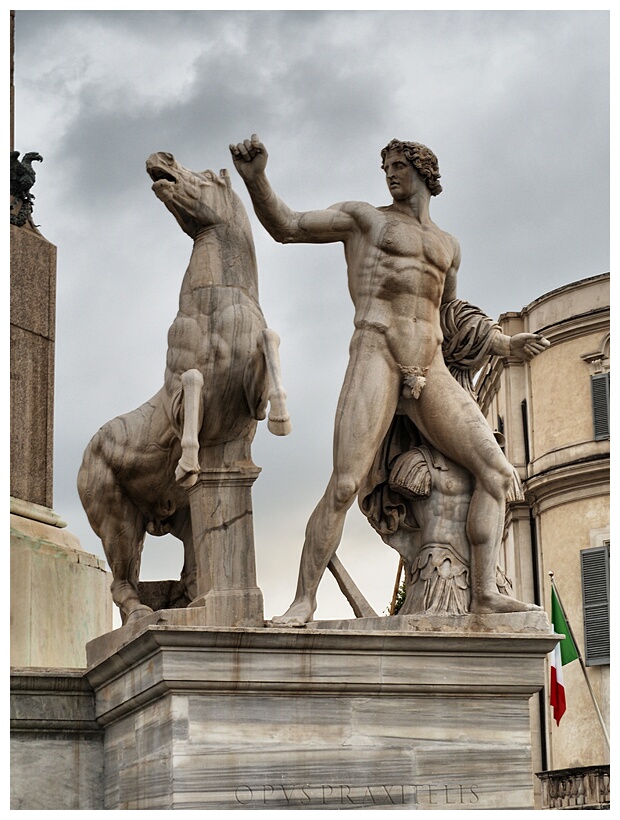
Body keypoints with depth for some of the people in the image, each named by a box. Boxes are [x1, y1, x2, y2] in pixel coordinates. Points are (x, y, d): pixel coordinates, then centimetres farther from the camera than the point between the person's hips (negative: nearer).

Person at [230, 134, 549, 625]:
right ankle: (304, 602, -12)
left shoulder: (448, 246, 28)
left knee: (497, 472, -7)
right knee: (344, 486, -18)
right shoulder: (364, 217, 15)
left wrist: (506, 345, 26)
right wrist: (256, 179, -13)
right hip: (376, 358, -5)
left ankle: (485, 593, -10)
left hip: (431, 370, 5)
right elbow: (285, 226, 5)